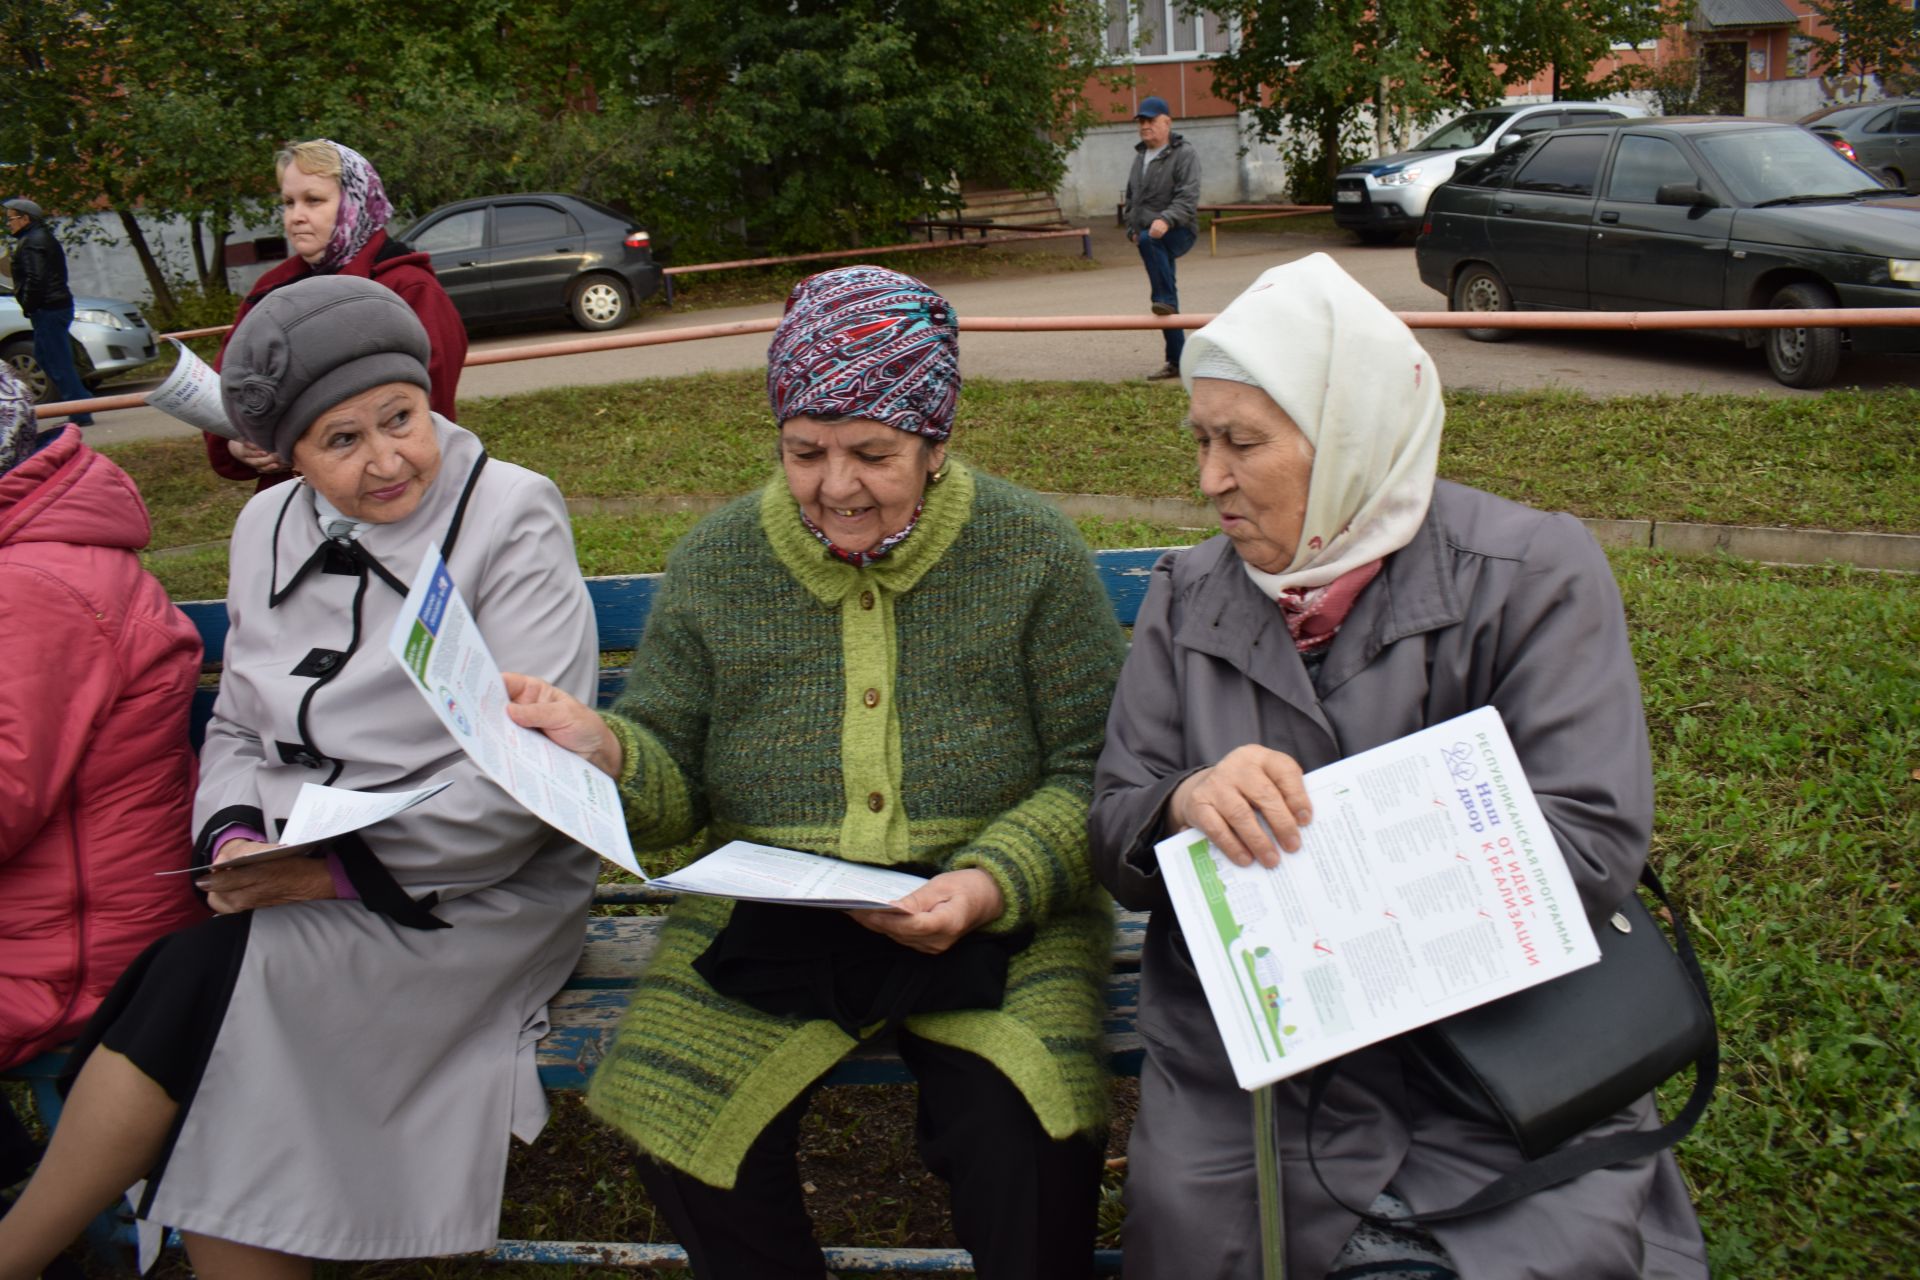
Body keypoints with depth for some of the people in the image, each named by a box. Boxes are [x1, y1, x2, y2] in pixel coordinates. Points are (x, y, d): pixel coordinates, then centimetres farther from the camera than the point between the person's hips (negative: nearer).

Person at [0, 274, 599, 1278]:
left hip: (468, 896, -5)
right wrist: (233, 837, -4)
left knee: (207, 977, -26)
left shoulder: (510, 519, -9)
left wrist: (348, 866, -19)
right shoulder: (269, 529, 11)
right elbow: (240, 728, 18)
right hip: (295, 897, 5)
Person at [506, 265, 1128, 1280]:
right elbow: (669, 784, 5)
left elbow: (1095, 774, -3)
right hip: (764, 928, 2)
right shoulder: (716, 562, 2)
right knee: (685, 1158, -17)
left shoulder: (1032, 550, -3)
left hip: (995, 925, -2)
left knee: (1027, 1154, -25)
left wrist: (990, 885, -20)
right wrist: (604, 752, -18)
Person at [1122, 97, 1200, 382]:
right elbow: (1131, 197, 24)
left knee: (1150, 240, -40)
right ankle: (1176, 361, 14)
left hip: (1177, 232, -7)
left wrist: (1166, 219, -36)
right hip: (1148, 238, 7)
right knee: (1162, 304, 7)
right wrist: (1131, 228, 11)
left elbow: (1188, 197, -21)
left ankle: (1166, 299, -35)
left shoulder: (1184, 153, -9)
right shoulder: (1140, 156, 15)